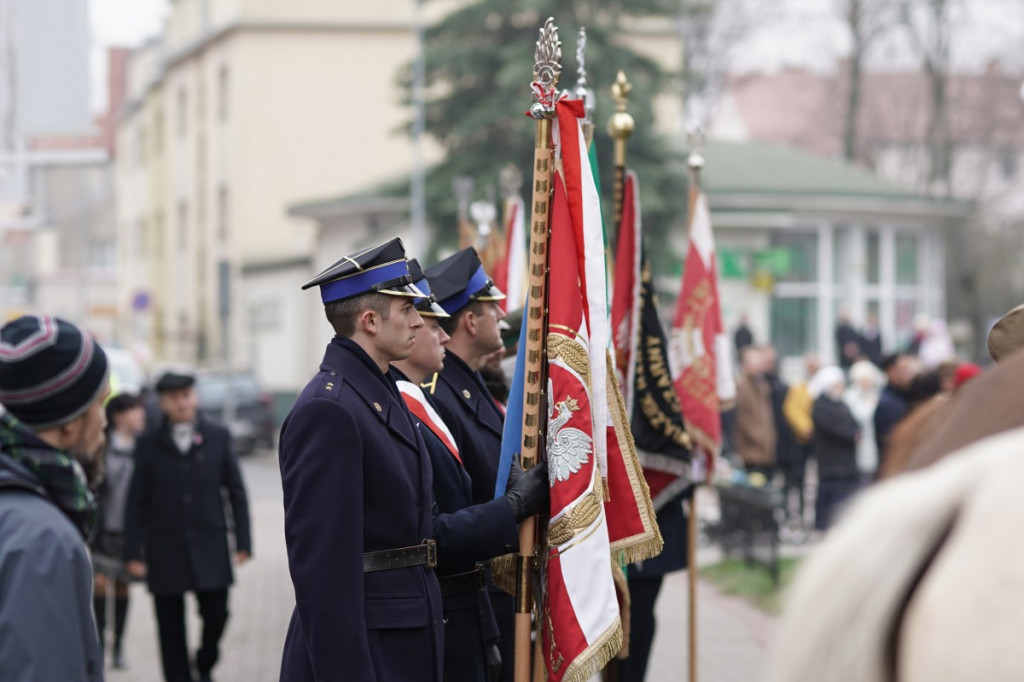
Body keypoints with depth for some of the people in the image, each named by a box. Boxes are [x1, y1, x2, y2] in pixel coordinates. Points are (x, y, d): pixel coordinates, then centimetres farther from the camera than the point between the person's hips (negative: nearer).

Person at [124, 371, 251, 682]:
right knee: (171, 628, 2)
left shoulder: (218, 437, 5)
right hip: (165, 550, 0)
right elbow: (137, 502, 2)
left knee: (216, 613, -1)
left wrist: (243, 540, 1)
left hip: (210, 548, 1)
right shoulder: (149, 443, 2)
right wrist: (133, 552, -3)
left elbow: (236, 491, 7)